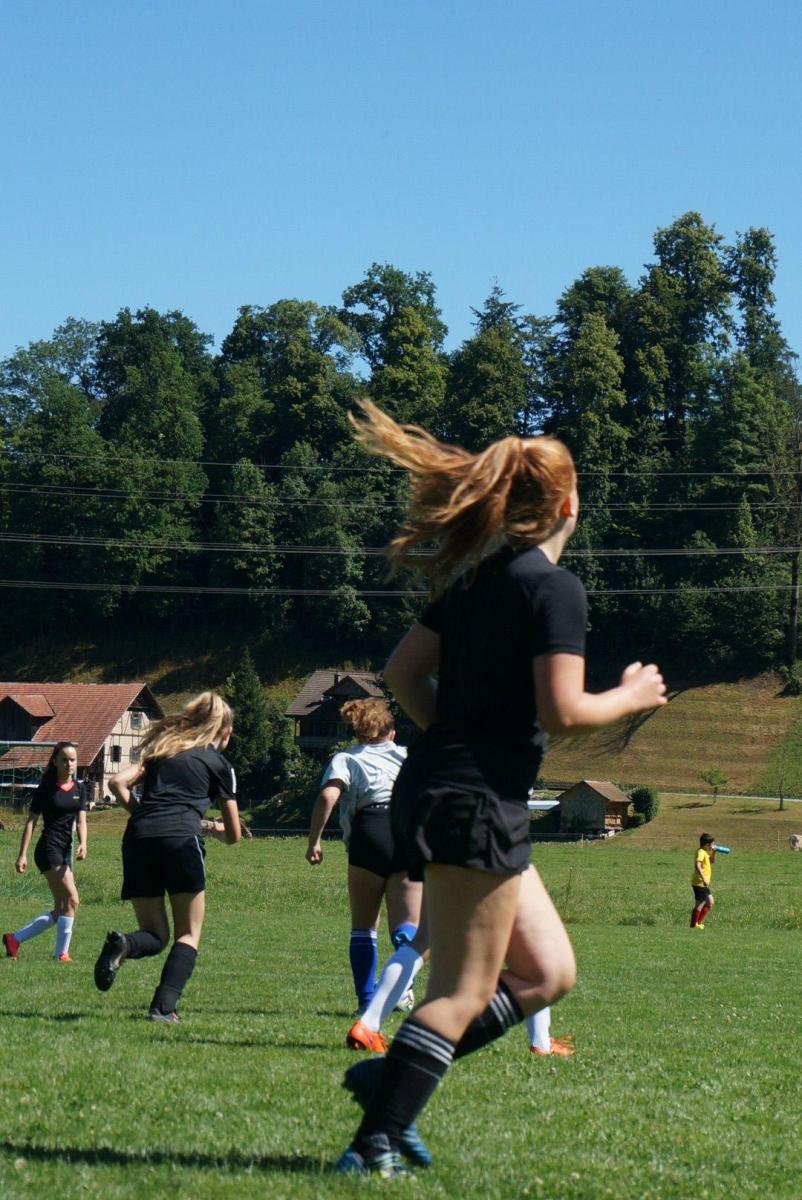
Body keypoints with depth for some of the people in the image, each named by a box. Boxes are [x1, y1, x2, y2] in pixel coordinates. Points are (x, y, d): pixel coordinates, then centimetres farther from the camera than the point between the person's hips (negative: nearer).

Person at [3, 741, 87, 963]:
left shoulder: (78, 789, 11)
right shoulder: (46, 788, -5)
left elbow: (81, 821, 6)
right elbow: (31, 821, -4)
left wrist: (83, 843, -14)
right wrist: (22, 855, -9)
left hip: (65, 852, 7)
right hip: (48, 849, -7)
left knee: (59, 912, 8)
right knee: (72, 900, -16)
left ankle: (15, 939, 18)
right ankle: (61, 953, -9)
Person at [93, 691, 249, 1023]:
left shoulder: (162, 750, 27)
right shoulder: (219, 763, 16)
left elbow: (118, 783, 14)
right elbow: (233, 834, 19)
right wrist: (210, 826, 39)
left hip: (138, 838, 4)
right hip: (181, 840, -4)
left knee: (155, 936, 13)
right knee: (188, 936, 7)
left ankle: (122, 945, -21)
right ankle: (163, 1007, -13)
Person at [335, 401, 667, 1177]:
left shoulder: (476, 580, 13)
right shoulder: (553, 587, -12)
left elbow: (402, 671, 15)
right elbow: (562, 711, -18)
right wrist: (631, 698, -2)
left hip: (436, 786, 9)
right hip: (479, 801, -9)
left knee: (546, 973, 15)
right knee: (464, 994, -5)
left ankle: (393, 1076, 10)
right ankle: (374, 1145, -7)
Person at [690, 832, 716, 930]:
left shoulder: (706, 852, 14)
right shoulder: (701, 852, -17)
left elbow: (712, 861, 29)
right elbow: (697, 866, -29)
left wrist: (713, 852, 10)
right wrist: (704, 879, -32)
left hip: (704, 884, 10)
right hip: (699, 883, -10)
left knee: (710, 903, 16)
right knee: (699, 904, -4)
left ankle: (699, 922, 21)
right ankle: (693, 925, 2)